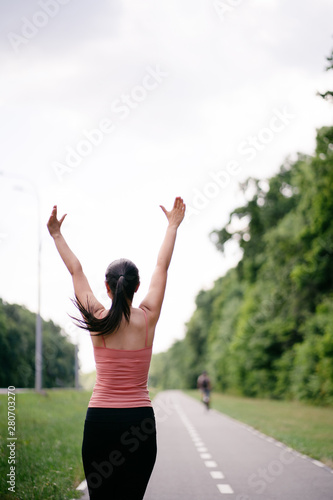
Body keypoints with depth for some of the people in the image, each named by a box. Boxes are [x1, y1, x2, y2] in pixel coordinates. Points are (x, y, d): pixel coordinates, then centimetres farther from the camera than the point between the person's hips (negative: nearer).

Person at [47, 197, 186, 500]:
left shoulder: (97, 320, -4)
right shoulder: (148, 318, -2)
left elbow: (76, 271, 8)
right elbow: (162, 267, 9)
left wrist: (57, 235, 21)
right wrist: (173, 226, 21)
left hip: (100, 418, 0)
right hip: (140, 418, 1)